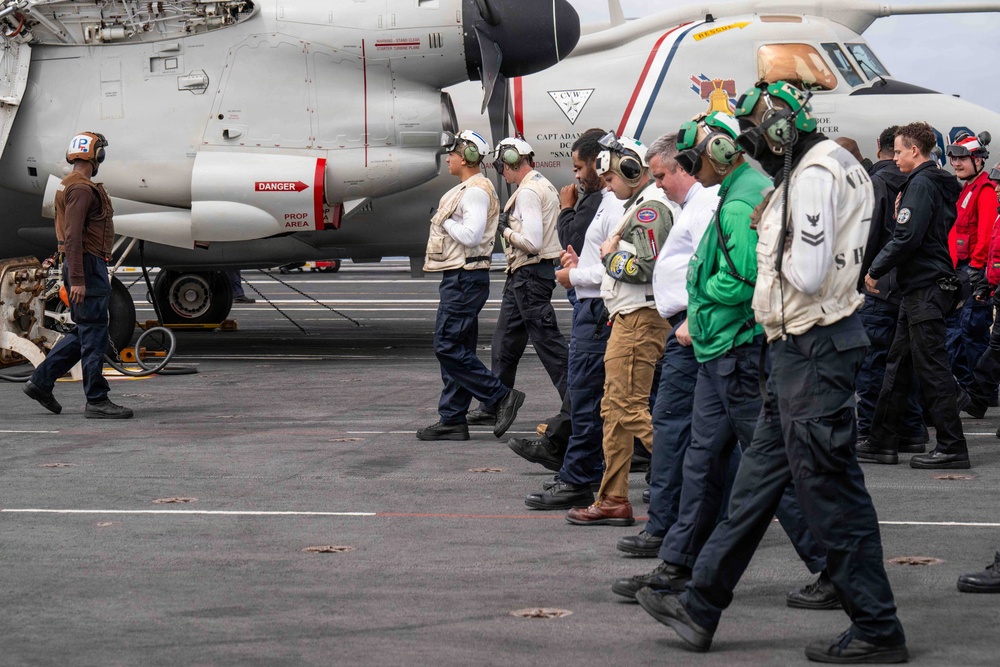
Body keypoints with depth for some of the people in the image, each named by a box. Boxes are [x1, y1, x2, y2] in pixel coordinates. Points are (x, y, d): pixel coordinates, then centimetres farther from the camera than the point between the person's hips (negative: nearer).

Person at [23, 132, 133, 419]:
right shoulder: (81, 189, -15)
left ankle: (41, 381, 17)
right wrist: (77, 280, -24)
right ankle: (96, 401, -3)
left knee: (84, 333, 15)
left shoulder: (69, 186, 18)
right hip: (87, 266, -10)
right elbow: (73, 236, -21)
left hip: (89, 267, 10)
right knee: (93, 335, -6)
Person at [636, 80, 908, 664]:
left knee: (830, 490, -4)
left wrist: (772, 246, -6)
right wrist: (775, 236, 6)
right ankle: (702, 607, 20)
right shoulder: (829, 166, 16)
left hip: (813, 348, -11)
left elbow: (808, 275, -23)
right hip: (804, 347, 11)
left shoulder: (814, 175, -17)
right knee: (759, 477, 13)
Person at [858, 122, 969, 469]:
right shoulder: (937, 183, 17)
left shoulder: (921, 183, -14)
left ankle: (952, 447, -6)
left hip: (925, 288, -10)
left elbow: (908, 238, -20)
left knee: (931, 367, -8)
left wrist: (875, 270, -11)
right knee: (898, 363, 12)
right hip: (922, 287, 10)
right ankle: (883, 442, 17)